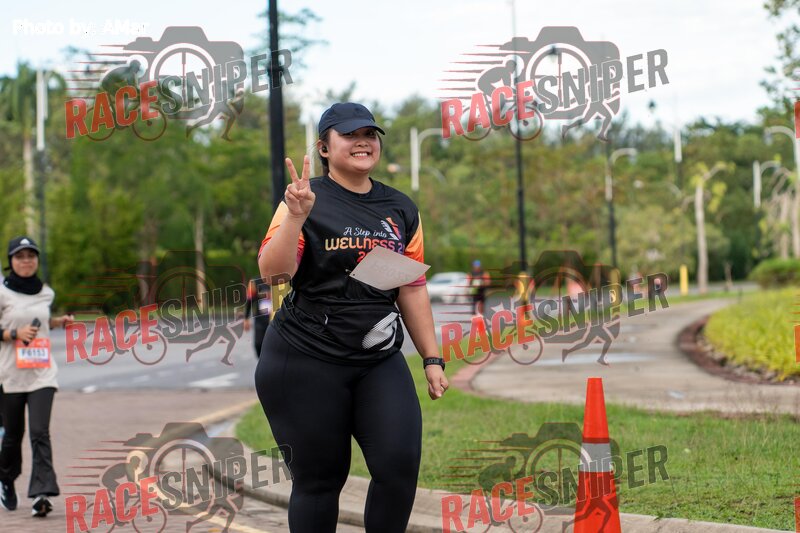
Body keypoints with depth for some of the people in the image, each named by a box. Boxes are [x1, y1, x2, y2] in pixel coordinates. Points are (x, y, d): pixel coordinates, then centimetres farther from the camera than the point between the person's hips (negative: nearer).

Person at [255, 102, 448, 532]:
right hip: (306, 363, -4)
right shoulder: (306, 200, -6)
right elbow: (272, 272, -19)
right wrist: (296, 217, -33)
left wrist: (432, 359, 10)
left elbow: (412, 288, 13)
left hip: (381, 363, 4)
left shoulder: (400, 209, 9)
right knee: (319, 480, 3)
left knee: (401, 465, -10)